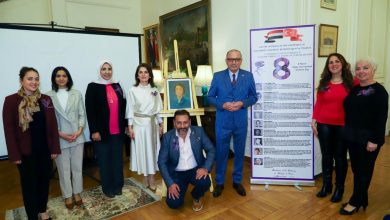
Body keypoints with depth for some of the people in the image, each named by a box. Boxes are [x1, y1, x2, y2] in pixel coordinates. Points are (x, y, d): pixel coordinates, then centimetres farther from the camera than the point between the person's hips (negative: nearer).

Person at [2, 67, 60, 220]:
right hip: (25, 151, -3)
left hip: (45, 149, 3)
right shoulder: (11, 100, -9)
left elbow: (52, 125, 2)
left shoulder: (46, 100, 0)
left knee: (44, 180, 15)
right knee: (29, 184, 11)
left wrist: (55, 148, 0)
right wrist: (14, 154, -10)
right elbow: (9, 129, -8)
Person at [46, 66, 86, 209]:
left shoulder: (77, 94, 3)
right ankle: (67, 196, 25)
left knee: (77, 167, 11)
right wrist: (60, 133, -12)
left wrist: (79, 131, -9)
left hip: (77, 137, 2)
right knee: (64, 169, 9)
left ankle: (77, 193, 28)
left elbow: (82, 114, 4)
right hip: (59, 138, -1)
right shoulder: (48, 96, -2)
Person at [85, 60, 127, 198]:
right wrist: (94, 130, -13)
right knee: (104, 160, 7)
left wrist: (124, 125, 9)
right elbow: (89, 110, -8)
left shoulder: (117, 86, 12)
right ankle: (107, 188, 21)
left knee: (118, 159, 11)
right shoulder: (93, 87, -3)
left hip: (117, 131, 4)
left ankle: (118, 185, 25)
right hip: (102, 131, -4)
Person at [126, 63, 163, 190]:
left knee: (152, 149, 6)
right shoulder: (133, 90, -2)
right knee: (141, 150, 4)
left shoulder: (155, 90, 6)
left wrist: (161, 124, 6)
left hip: (152, 123, 2)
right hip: (139, 124, -2)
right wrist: (130, 127, -8)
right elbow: (130, 110, -3)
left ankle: (152, 179, 16)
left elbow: (158, 109, 8)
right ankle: (145, 178, 18)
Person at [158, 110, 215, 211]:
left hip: (195, 170, 1)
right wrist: (170, 183, -16)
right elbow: (162, 162, -7)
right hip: (177, 173, 0)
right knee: (173, 203, -17)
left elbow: (211, 150, -4)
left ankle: (196, 197, 7)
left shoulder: (199, 131, -8)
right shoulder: (168, 137, -9)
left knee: (205, 183, -30)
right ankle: (177, 191, 21)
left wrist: (206, 168, -21)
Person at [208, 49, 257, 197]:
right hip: (223, 121, -1)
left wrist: (242, 103, -15)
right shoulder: (217, 76, 0)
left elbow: (253, 97, 5)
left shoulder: (248, 76, 2)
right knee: (221, 152, 8)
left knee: (239, 152, 13)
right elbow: (210, 97, 2)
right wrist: (223, 105, -16)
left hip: (241, 121, 1)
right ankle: (219, 182, 25)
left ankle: (237, 181, 31)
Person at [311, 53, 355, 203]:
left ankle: (339, 188, 25)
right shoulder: (323, 83, 5)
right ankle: (326, 185, 27)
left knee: (340, 157, 9)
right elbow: (318, 103, 5)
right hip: (324, 124, 2)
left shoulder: (351, 83, -2)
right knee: (326, 156, 12)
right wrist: (314, 120, -1)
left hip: (343, 125, -2)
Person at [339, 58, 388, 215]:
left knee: (364, 170, 5)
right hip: (352, 136, 7)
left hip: (369, 138, -7)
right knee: (356, 169, 14)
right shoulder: (354, 89, 11)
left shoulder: (379, 91, -9)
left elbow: (381, 117, -15)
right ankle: (361, 199, 29)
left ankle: (356, 202, 16)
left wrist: (375, 140, -19)